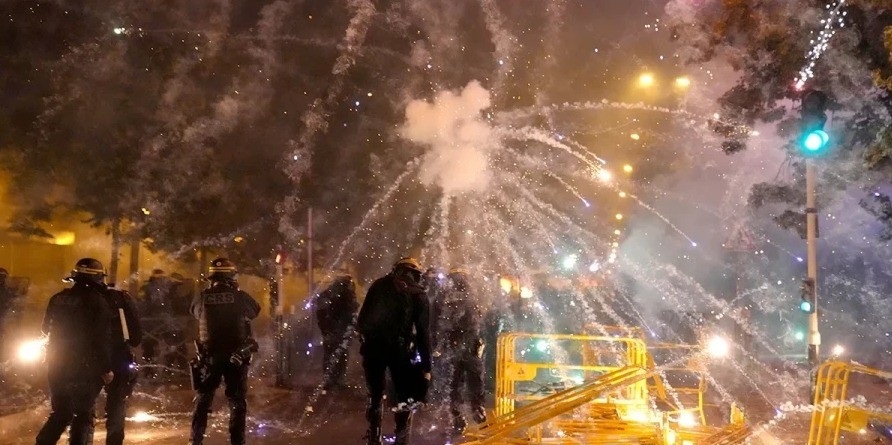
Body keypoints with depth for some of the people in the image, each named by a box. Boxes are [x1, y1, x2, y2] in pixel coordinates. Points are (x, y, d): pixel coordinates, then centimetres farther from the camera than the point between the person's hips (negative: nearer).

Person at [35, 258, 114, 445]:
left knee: (60, 413, 17)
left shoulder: (58, 298, 5)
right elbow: (99, 340, -17)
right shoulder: (97, 300, -14)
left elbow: (47, 328, 18)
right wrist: (107, 369, -10)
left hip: (56, 366, 6)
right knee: (83, 415, 5)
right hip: (84, 369, -6)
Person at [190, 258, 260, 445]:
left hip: (210, 356, 1)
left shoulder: (202, 298, -7)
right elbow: (255, 311, 8)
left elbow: (195, 312, 15)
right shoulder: (240, 297, -10)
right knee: (237, 400, 8)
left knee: (203, 399, 15)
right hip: (236, 357, -1)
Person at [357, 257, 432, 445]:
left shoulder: (379, 285, 11)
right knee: (406, 399, 10)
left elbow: (362, 318, 6)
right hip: (399, 350, -3)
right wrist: (426, 366, 3)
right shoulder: (419, 295, 5)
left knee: (374, 396, 18)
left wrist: (364, 338, 15)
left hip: (373, 347, 3)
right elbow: (423, 332, 2)